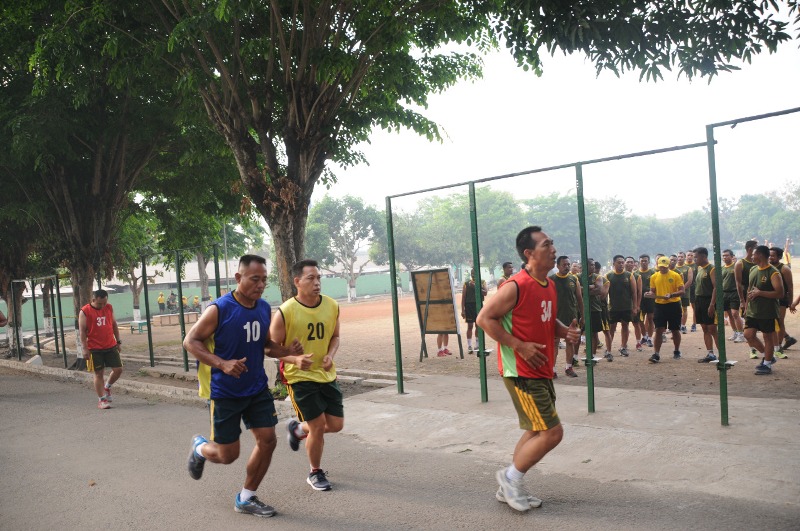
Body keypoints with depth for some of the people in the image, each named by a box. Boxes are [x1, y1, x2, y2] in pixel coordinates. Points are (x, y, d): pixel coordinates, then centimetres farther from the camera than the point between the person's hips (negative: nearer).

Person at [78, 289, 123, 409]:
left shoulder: (109, 308, 5)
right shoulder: (85, 311, -8)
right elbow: (82, 331, -8)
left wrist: (118, 341, 11)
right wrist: (85, 349, -11)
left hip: (111, 346, 4)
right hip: (95, 349, -4)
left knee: (118, 369, 0)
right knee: (99, 374, 1)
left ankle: (107, 387, 27)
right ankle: (101, 400, 10)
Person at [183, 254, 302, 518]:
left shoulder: (265, 308, 0)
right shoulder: (219, 309, -19)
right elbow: (190, 341, -14)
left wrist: (287, 351, -9)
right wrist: (222, 363, -29)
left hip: (258, 389, 5)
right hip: (225, 393, -5)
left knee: (268, 440, 0)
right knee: (227, 454, 4)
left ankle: (245, 499, 20)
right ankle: (199, 447, 41)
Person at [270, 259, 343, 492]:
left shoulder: (332, 306, -4)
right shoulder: (286, 312, -17)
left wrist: (331, 355, -9)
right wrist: (295, 359, -27)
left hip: (327, 375, 5)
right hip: (300, 377, -5)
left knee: (336, 425, 8)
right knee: (318, 426, -3)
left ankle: (297, 428, 38)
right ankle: (315, 473, 23)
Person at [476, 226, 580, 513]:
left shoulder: (549, 285, 9)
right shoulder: (516, 286, -19)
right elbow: (484, 318, -19)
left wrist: (566, 331, 0)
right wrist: (520, 346, -21)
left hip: (542, 371, 9)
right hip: (521, 372, -9)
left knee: (538, 431, 16)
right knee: (552, 432, -8)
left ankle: (510, 488, 29)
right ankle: (511, 477, 11)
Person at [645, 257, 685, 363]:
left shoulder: (675, 275, -4)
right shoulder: (654, 277, 6)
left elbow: (682, 290, -7)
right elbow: (653, 291, 13)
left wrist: (671, 295, -24)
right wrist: (649, 294, -10)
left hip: (673, 305, -2)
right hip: (660, 305, 2)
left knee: (675, 330, 11)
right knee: (658, 330, -4)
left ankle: (677, 351, 29)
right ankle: (656, 354, -4)